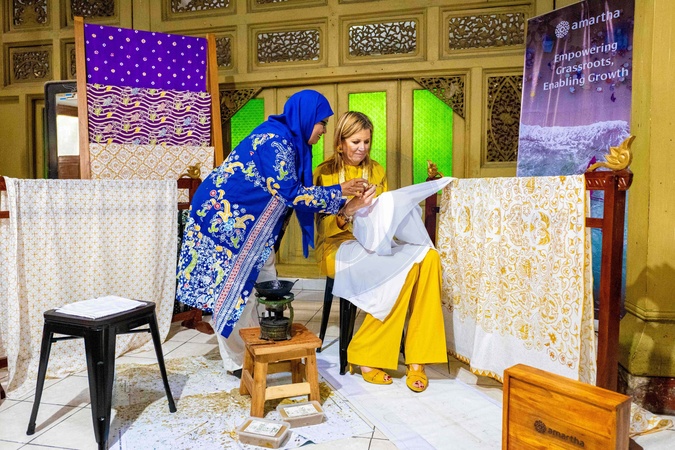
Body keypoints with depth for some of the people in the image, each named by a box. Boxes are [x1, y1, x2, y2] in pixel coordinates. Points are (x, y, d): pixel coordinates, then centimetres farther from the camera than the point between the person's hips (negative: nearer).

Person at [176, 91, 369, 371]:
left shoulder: (289, 140, 8)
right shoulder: (275, 141, -22)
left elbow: (289, 192, 9)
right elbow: (291, 193, -23)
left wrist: (341, 205, 5)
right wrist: (339, 191, -14)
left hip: (240, 218, 10)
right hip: (222, 215, -10)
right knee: (230, 286, 0)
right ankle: (239, 361, 13)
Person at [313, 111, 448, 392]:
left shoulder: (376, 171, 14)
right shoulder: (325, 173, -1)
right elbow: (322, 227, -9)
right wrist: (349, 209, -26)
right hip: (338, 246, -5)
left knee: (428, 257, -24)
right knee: (402, 266, -31)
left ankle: (416, 358, -22)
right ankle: (365, 356, -18)